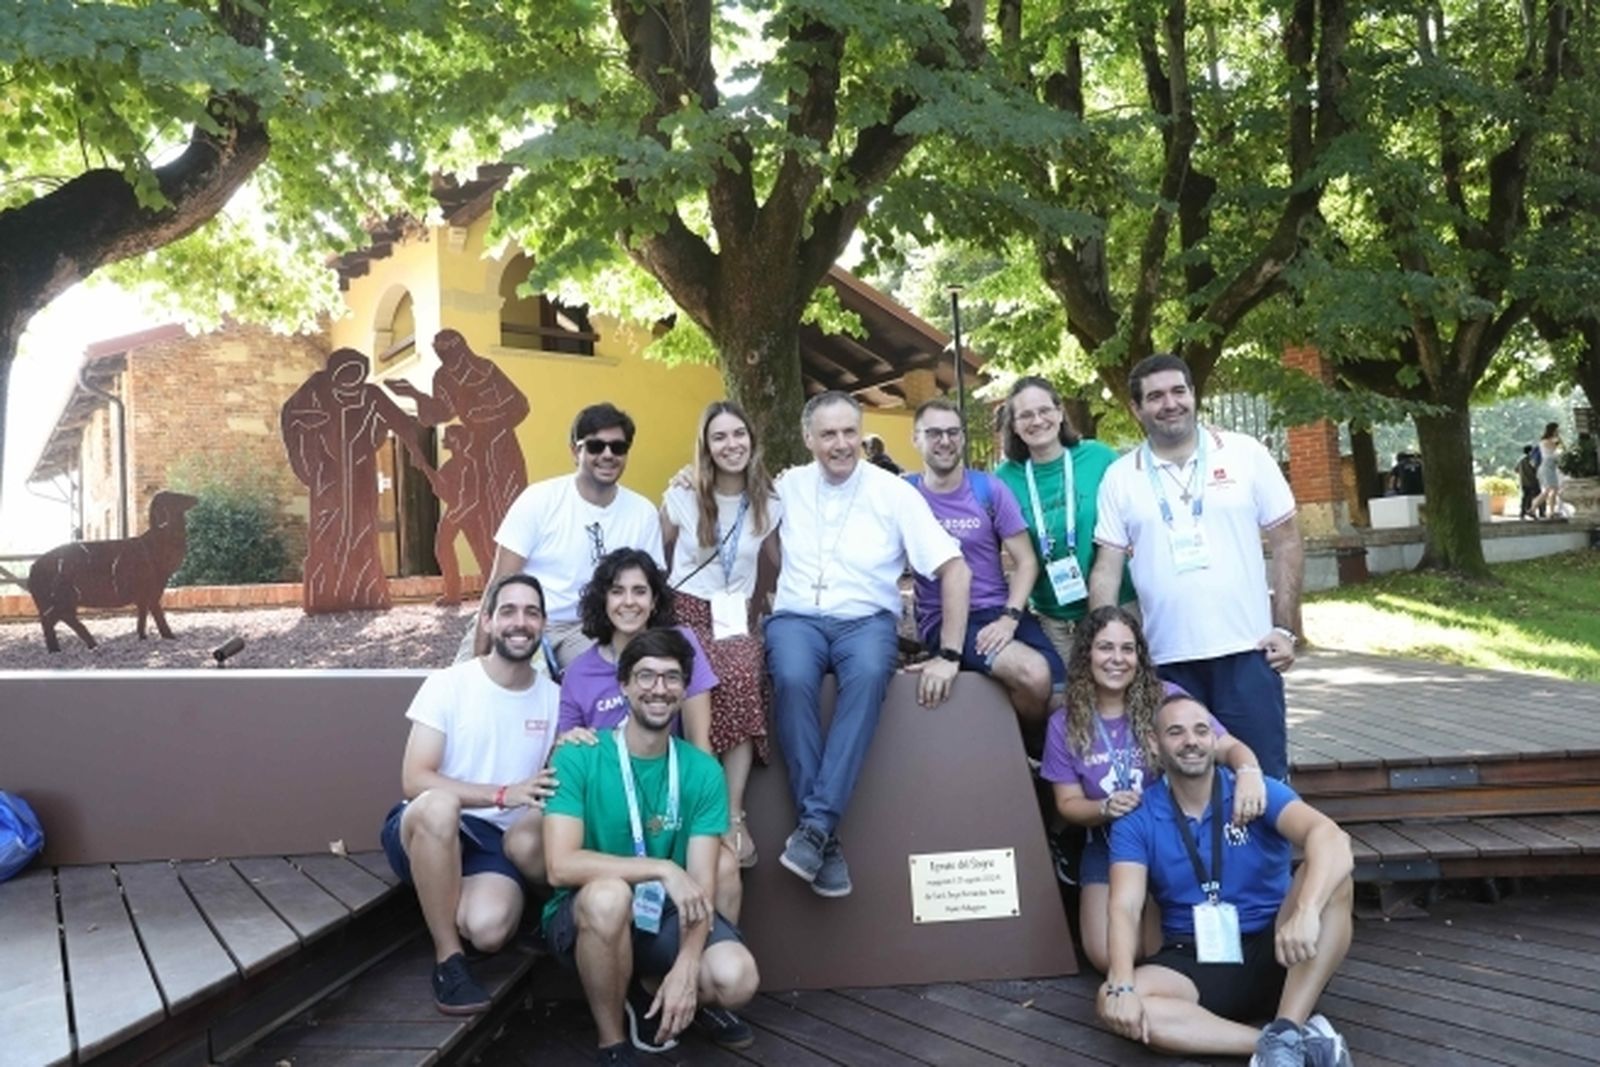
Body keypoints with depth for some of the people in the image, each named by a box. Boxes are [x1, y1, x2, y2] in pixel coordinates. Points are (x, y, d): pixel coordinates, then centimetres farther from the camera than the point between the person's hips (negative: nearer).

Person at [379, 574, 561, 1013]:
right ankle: (448, 959, -19)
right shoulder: (448, 684, -6)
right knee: (438, 804, -39)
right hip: (429, 835, -1)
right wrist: (502, 794, -26)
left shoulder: (554, 698, 5)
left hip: (501, 842, 1)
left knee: (488, 928, -32)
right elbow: (415, 781, -15)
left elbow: (557, 786, 12)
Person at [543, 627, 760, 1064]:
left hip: (665, 916, 2)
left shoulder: (703, 771, -5)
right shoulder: (577, 758, -13)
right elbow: (561, 866, -23)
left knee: (737, 978, -26)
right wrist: (663, 869, -27)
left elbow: (701, 885, -10)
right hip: (585, 917, -2)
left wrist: (686, 966, -26)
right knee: (609, 894, -37)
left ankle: (690, 998, 14)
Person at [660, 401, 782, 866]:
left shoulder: (769, 506, 5)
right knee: (705, 683, -37)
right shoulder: (680, 499, 2)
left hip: (737, 620, 1)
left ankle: (734, 816, -32)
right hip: (686, 614, -1)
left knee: (741, 678, -36)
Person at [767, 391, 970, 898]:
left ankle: (816, 824, -36)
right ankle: (826, 835, -29)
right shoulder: (789, 486, 7)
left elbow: (955, 568, -4)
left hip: (865, 621, -1)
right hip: (797, 618, 1)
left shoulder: (893, 492, -2)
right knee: (793, 679, -35)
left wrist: (950, 655, -10)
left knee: (868, 674, -38)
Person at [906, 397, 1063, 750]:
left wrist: (1009, 617, -12)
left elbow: (1026, 561, 4)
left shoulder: (989, 489, 4)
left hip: (1000, 611, 3)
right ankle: (1031, 750, 2)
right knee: (1034, 674, -28)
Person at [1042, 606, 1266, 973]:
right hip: (1110, 848, 2)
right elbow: (1069, 803, -1)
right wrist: (1106, 808, -24)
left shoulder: (1165, 699, -10)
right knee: (1108, 957, -13)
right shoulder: (1065, 725, -4)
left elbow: (1228, 746, -15)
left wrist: (1248, 771, -39)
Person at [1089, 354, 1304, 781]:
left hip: (1246, 650, -1)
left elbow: (1287, 542, 5)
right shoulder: (1120, 477, 4)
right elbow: (1107, 569, 3)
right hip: (1168, 660, 1)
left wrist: (1285, 629, -1)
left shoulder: (1245, 454, 2)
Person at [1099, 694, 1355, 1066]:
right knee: (1111, 1003, -29)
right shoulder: (1137, 822, -2)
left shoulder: (1256, 792, -5)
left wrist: (1306, 911, -45)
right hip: (1194, 961, 1)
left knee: (1331, 876, -26)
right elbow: (1125, 908, -14)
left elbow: (1330, 836, -24)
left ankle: (1285, 1036, -32)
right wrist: (1121, 986, -33)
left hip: (1274, 952, 0)